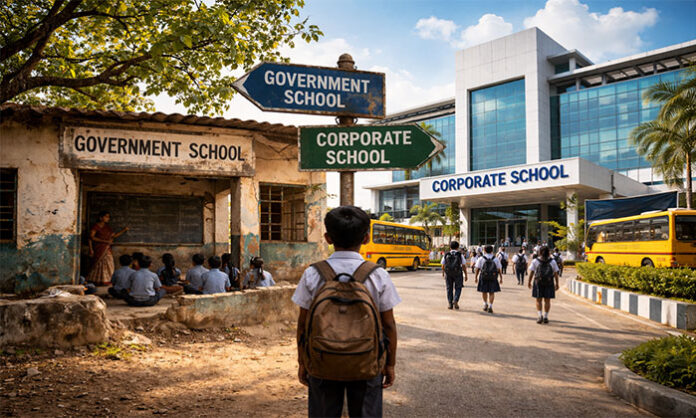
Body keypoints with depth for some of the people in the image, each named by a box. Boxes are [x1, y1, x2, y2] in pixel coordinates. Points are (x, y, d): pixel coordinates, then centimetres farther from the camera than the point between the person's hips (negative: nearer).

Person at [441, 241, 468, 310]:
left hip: (448, 274, 2)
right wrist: (466, 275, 3)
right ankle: (455, 301, -7)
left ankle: (450, 304, 13)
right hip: (458, 274, -2)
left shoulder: (446, 255, 0)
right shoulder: (460, 255, -4)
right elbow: (464, 266, -5)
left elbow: (443, 265, 5)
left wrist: (443, 272, 22)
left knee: (449, 289, 14)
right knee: (458, 288, 12)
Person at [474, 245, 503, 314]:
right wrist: (501, 278, 8)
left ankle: (485, 304, 19)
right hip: (493, 278, 0)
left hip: (483, 277, 0)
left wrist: (476, 277, 5)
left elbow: (477, 269, -3)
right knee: (492, 292, 6)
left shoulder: (481, 259, -3)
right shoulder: (496, 259, 1)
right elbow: (499, 269, 2)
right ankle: (490, 306, -1)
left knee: (484, 291, 18)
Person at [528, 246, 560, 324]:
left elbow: (531, 272, -1)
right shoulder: (552, 261, 2)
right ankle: (545, 317, 8)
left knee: (538, 300, 7)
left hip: (538, 282, -1)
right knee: (547, 300, 8)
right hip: (549, 283, 1)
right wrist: (557, 284, 9)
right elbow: (556, 273, 2)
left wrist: (529, 282, 7)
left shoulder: (535, 261, -1)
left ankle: (540, 315, -6)